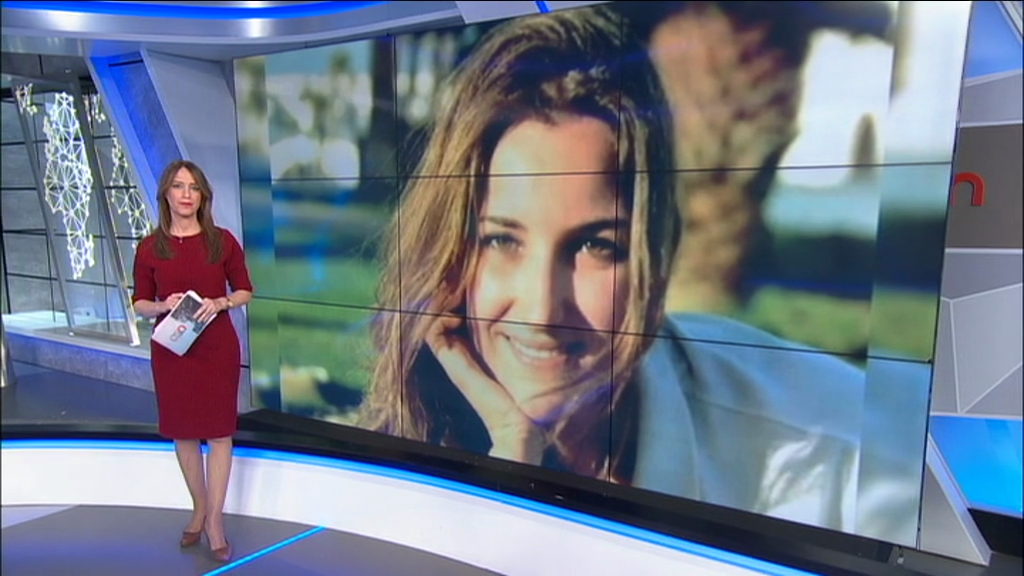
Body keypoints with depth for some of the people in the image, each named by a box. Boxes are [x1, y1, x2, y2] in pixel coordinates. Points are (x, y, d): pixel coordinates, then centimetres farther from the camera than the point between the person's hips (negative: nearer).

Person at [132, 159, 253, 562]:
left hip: (217, 347, -1)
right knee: (182, 431, 11)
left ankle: (215, 520, 11)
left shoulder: (222, 241, -2)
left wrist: (221, 302, -16)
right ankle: (199, 509, 29)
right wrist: (163, 306, -16)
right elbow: (140, 303, 5)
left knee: (218, 431, 1)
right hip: (171, 349, 1)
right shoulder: (150, 247, 0)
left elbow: (245, 291, 4)